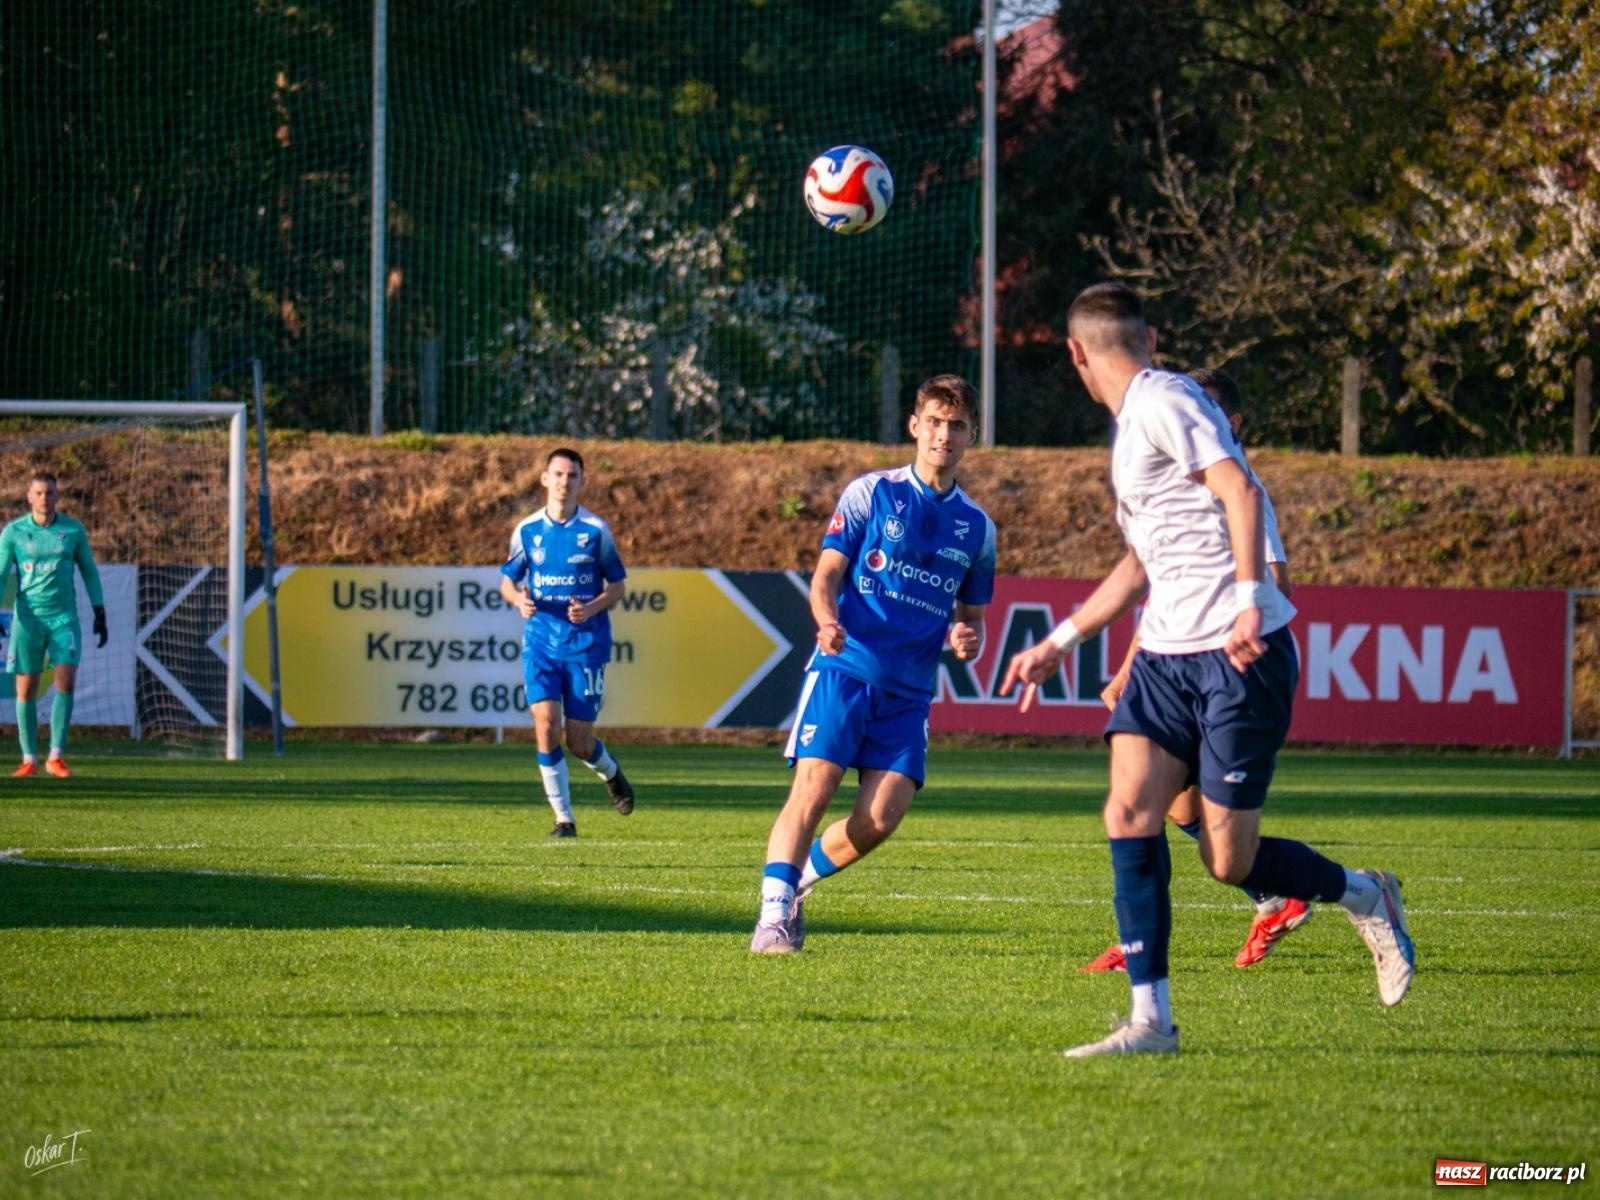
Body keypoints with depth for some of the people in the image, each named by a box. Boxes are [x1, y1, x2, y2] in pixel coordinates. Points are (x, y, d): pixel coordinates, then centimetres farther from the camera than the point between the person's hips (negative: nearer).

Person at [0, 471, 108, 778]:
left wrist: (100, 614, 10)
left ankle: (56, 756, -6)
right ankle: (29, 760, 9)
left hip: (64, 615, 0)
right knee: (26, 689, 0)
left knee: (66, 681, -13)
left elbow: (89, 571, 12)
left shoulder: (73, 529, 3)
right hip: (28, 617, 0)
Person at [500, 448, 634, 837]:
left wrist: (592, 608, -16)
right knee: (546, 727, -14)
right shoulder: (527, 530, 2)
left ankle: (610, 773, 36)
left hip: (586, 644, -1)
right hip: (540, 642, 1)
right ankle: (564, 819, -3)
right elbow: (507, 581, 12)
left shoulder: (595, 530, -3)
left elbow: (617, 585, 4)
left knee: (579, 742, 0)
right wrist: (519, 599, -12)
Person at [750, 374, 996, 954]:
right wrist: (827, 619, -20)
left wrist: (967, 639, -3)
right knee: (813, 788, -16)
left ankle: (797, 881, 14)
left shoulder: (977, 527, 14)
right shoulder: (871, 493, 4)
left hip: (910, 689, 3)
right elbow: (827, 574, 2)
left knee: (882, 816, -9)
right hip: (845, 667, -3)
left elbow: (971, 617, 22)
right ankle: (773, 914, -15)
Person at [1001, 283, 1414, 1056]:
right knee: (1129, 812, -8)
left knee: (1229, 862, -4)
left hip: (1240, 654, -9)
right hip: (1167, 655, 9)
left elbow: (1238, 490, -23)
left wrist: (1248, 601, -31)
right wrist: (1060, 642, 31)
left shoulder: (1161, 403, -10)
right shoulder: (1132, 423, 20)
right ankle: (1151, 1020, -6)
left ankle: (1365, 898, 23)